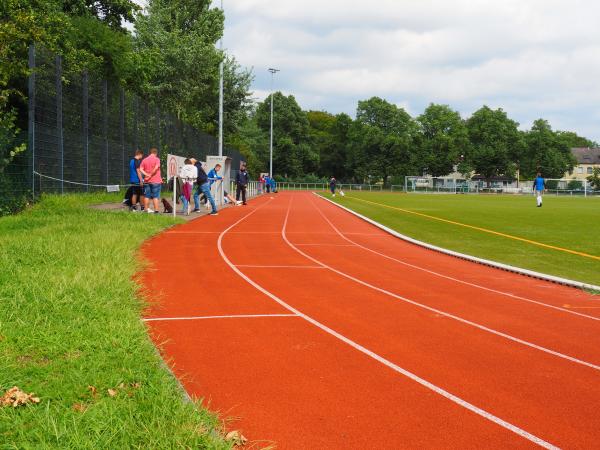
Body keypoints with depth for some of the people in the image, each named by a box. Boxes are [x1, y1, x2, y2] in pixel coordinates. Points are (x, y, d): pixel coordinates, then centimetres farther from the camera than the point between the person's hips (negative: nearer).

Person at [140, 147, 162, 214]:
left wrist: (147, 175, -7)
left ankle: (147, 209, 14)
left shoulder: (144, 160, 9)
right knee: (155, 196, -2)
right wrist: (151, 175, -12)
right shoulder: (156, 159, -6)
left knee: (147, 196, 10)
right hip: (156, 181, -4)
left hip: (147, 181, 4)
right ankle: (156, 210, -5)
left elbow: (141, 169, 0)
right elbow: (156, 168, -20)